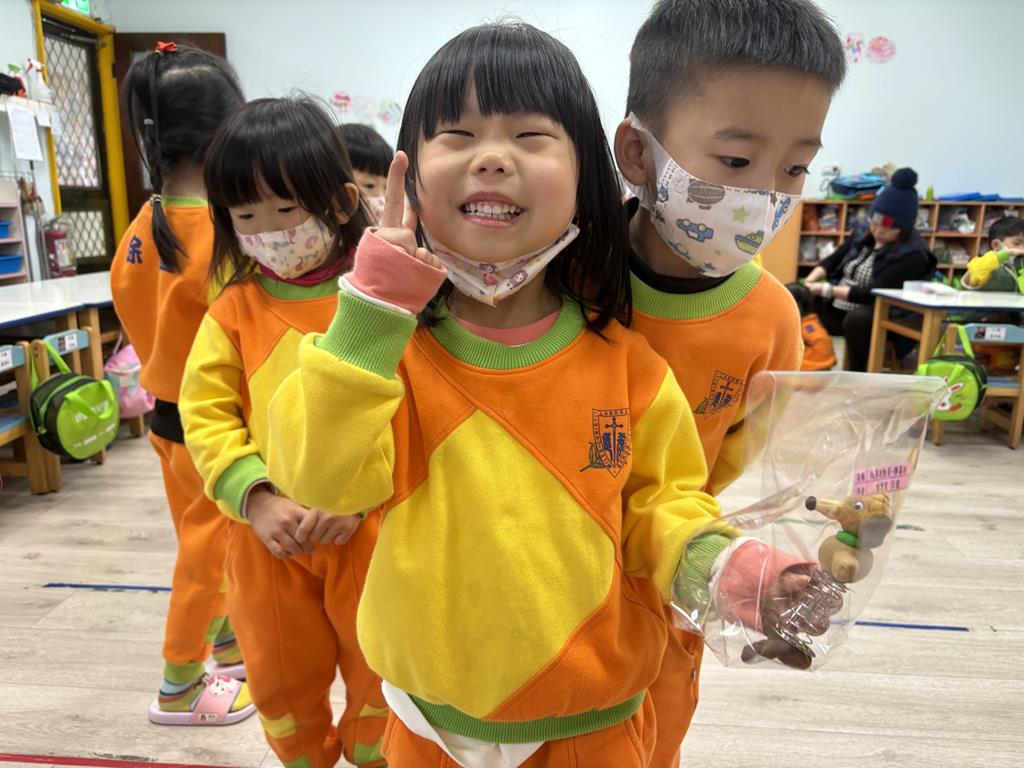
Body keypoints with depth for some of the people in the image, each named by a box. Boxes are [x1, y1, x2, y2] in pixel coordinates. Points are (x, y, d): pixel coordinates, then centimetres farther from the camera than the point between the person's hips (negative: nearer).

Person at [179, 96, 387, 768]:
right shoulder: (235, 308, -1)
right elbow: (206, 416, -3)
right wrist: (257, 498, -16)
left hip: (369, 527, -2)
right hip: (268, 532, 3)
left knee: (378, 664, 18)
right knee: (281, 675, 22)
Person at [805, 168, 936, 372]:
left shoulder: (913, 254, -14)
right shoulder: (865, 235, 6)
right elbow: (833, 260, 14)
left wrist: (827, 290, -24)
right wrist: (811, 280, -8)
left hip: (872, 318, -7)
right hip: (835, 310, 7)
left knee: (857, 320, -39)